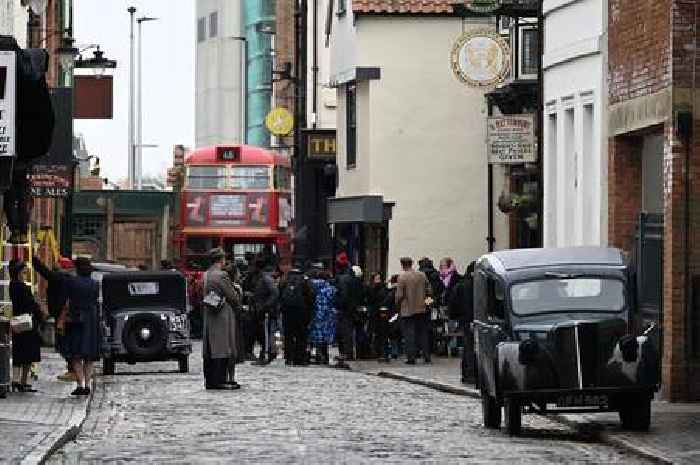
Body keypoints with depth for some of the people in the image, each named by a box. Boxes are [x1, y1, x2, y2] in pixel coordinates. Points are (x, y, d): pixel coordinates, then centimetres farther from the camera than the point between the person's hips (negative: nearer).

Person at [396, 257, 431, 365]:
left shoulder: (402, 277, -12)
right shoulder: (422, 275, 1)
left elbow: (399, 295, -13)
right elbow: (428, 291, 6)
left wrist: (398, 303, 5)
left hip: (407, 310, -4)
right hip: (421, 308, 4)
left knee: (409, 335, 1)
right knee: (423, 333, 13)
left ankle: (411, 358, -2)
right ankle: (427, 357, 13)